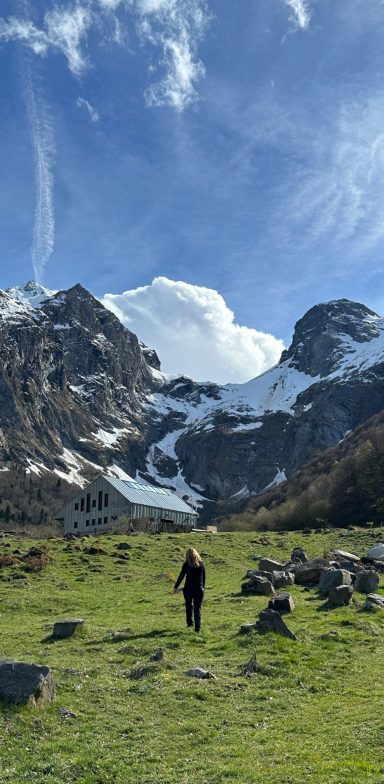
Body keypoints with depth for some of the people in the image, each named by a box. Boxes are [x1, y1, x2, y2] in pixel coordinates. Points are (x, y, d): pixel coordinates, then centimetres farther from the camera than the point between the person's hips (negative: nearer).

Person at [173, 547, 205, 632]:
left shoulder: (186, 564, -6)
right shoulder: (201, 564, 2)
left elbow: (181, 576, -4)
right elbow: (204, 577, 9)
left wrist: (176, 587, 4)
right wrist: (202, 587, 22)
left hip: (188, 589, -1)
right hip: (199, 589, 1)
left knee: (189, 605, 22)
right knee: (197, 608, 5)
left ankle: (189, 622, 26)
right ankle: (197, 627, -3)